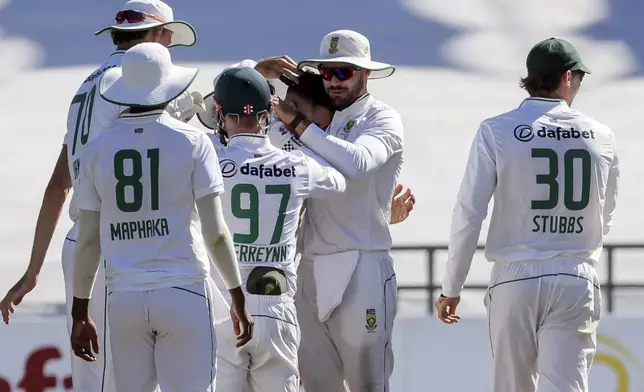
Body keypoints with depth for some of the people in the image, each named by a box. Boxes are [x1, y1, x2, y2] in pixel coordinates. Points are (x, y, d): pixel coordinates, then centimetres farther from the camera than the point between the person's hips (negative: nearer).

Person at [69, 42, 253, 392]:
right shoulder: (192, 141, -1)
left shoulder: (98, 149, 6)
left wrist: (80, 312, 13)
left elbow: (87, 240, 6)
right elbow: (215, 233, -5)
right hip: (183, 294, -3)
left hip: (124, 298, 3)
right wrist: (238, 299, 3)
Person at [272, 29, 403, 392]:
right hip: (310, 270, 6)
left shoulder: (383, 120, -1)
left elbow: (356, 162, -21)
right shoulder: (318, 120, 16)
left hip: (361, 270, -6)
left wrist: (298, 123, -16)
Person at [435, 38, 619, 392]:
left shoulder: (496, 132, -4)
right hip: (576, 282, 1)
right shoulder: (600, 137, 3)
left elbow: (468, 215, -7)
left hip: (515, 280, -1)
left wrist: (451, 289, 1)